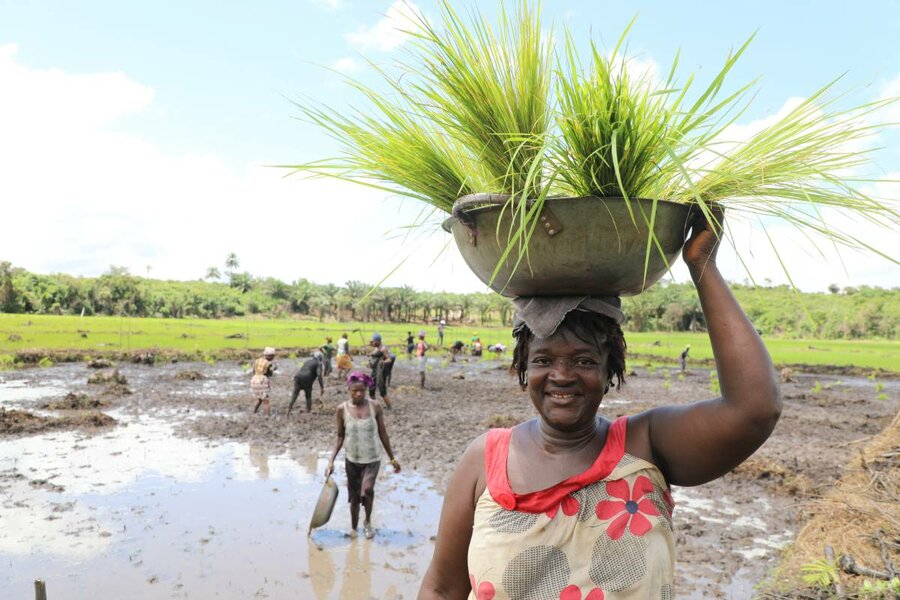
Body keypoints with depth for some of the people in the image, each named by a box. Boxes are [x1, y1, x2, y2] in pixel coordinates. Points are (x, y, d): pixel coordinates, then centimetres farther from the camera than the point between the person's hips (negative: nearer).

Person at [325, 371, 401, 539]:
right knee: (354, 497, 11)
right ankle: (353, 528, 35)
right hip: (352, 460, 1)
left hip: (372, 459, -1)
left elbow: (382, 433, 0)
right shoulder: (343, 409, -9)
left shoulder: (375, 406, -9)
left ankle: (368, 521, 5)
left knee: (367, 489, -22)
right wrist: (331, 460, -8)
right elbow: (340, 437, 0)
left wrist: (392, 458, 4)